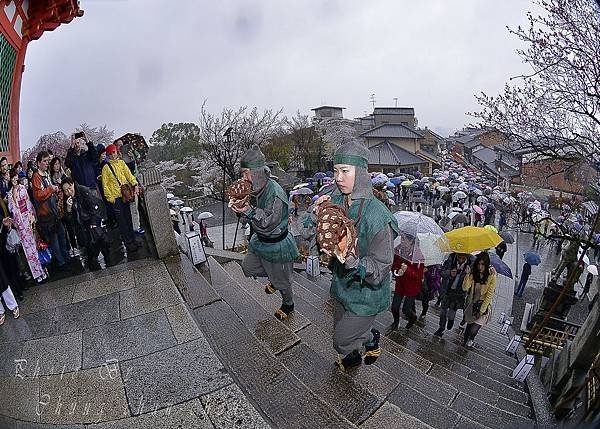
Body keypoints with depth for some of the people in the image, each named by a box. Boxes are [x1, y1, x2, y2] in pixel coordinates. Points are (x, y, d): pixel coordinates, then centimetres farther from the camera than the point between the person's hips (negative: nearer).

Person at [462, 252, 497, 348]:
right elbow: (465, 288, -16)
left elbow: (489, 296, -13)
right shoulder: (473, 273, -8)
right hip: (471, 304, 3)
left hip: (484, 305, -2)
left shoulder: (491, 277, -16)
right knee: (469, 325, 16)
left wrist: (481, 311, -14)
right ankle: (465, 341, 45)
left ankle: (471, 340, 25)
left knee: (474, 330, -10)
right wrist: (468, 275, -26)